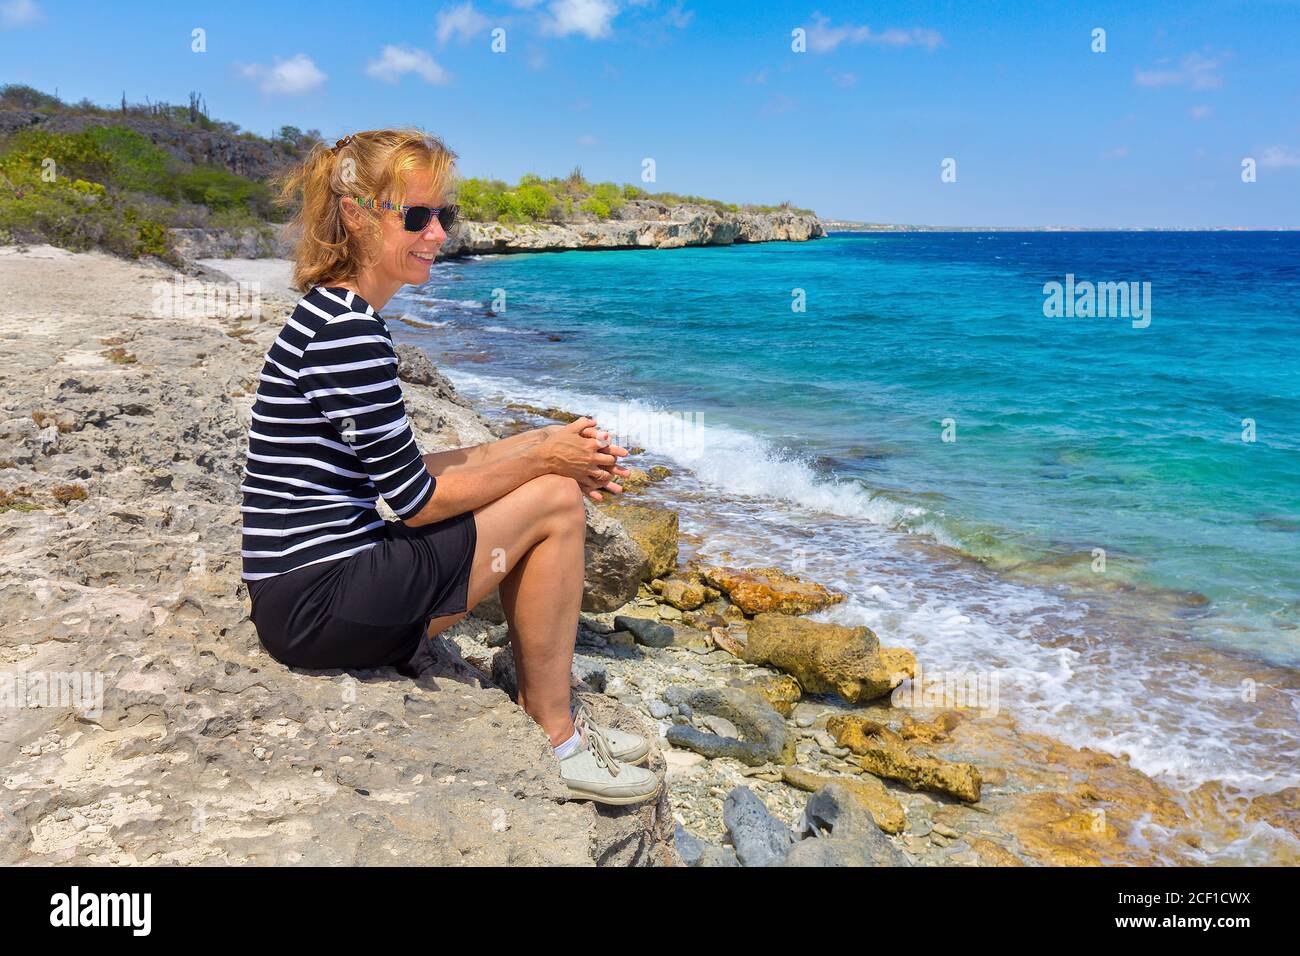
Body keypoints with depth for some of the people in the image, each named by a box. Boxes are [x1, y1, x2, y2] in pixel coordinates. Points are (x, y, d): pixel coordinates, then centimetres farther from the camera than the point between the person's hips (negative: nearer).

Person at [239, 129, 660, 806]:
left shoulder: (332, 312, 12)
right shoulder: (347, 331, -19)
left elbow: (396, 469, 14)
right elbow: (416, 500, -17)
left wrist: (544, 447, 6)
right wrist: (543, 460, -6)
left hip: (304, 585, 10)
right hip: (319, 603, -10)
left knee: (543, 466, 12)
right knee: (555, 503, -9)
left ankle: (542, 705, 15)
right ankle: (552, 739, 4)